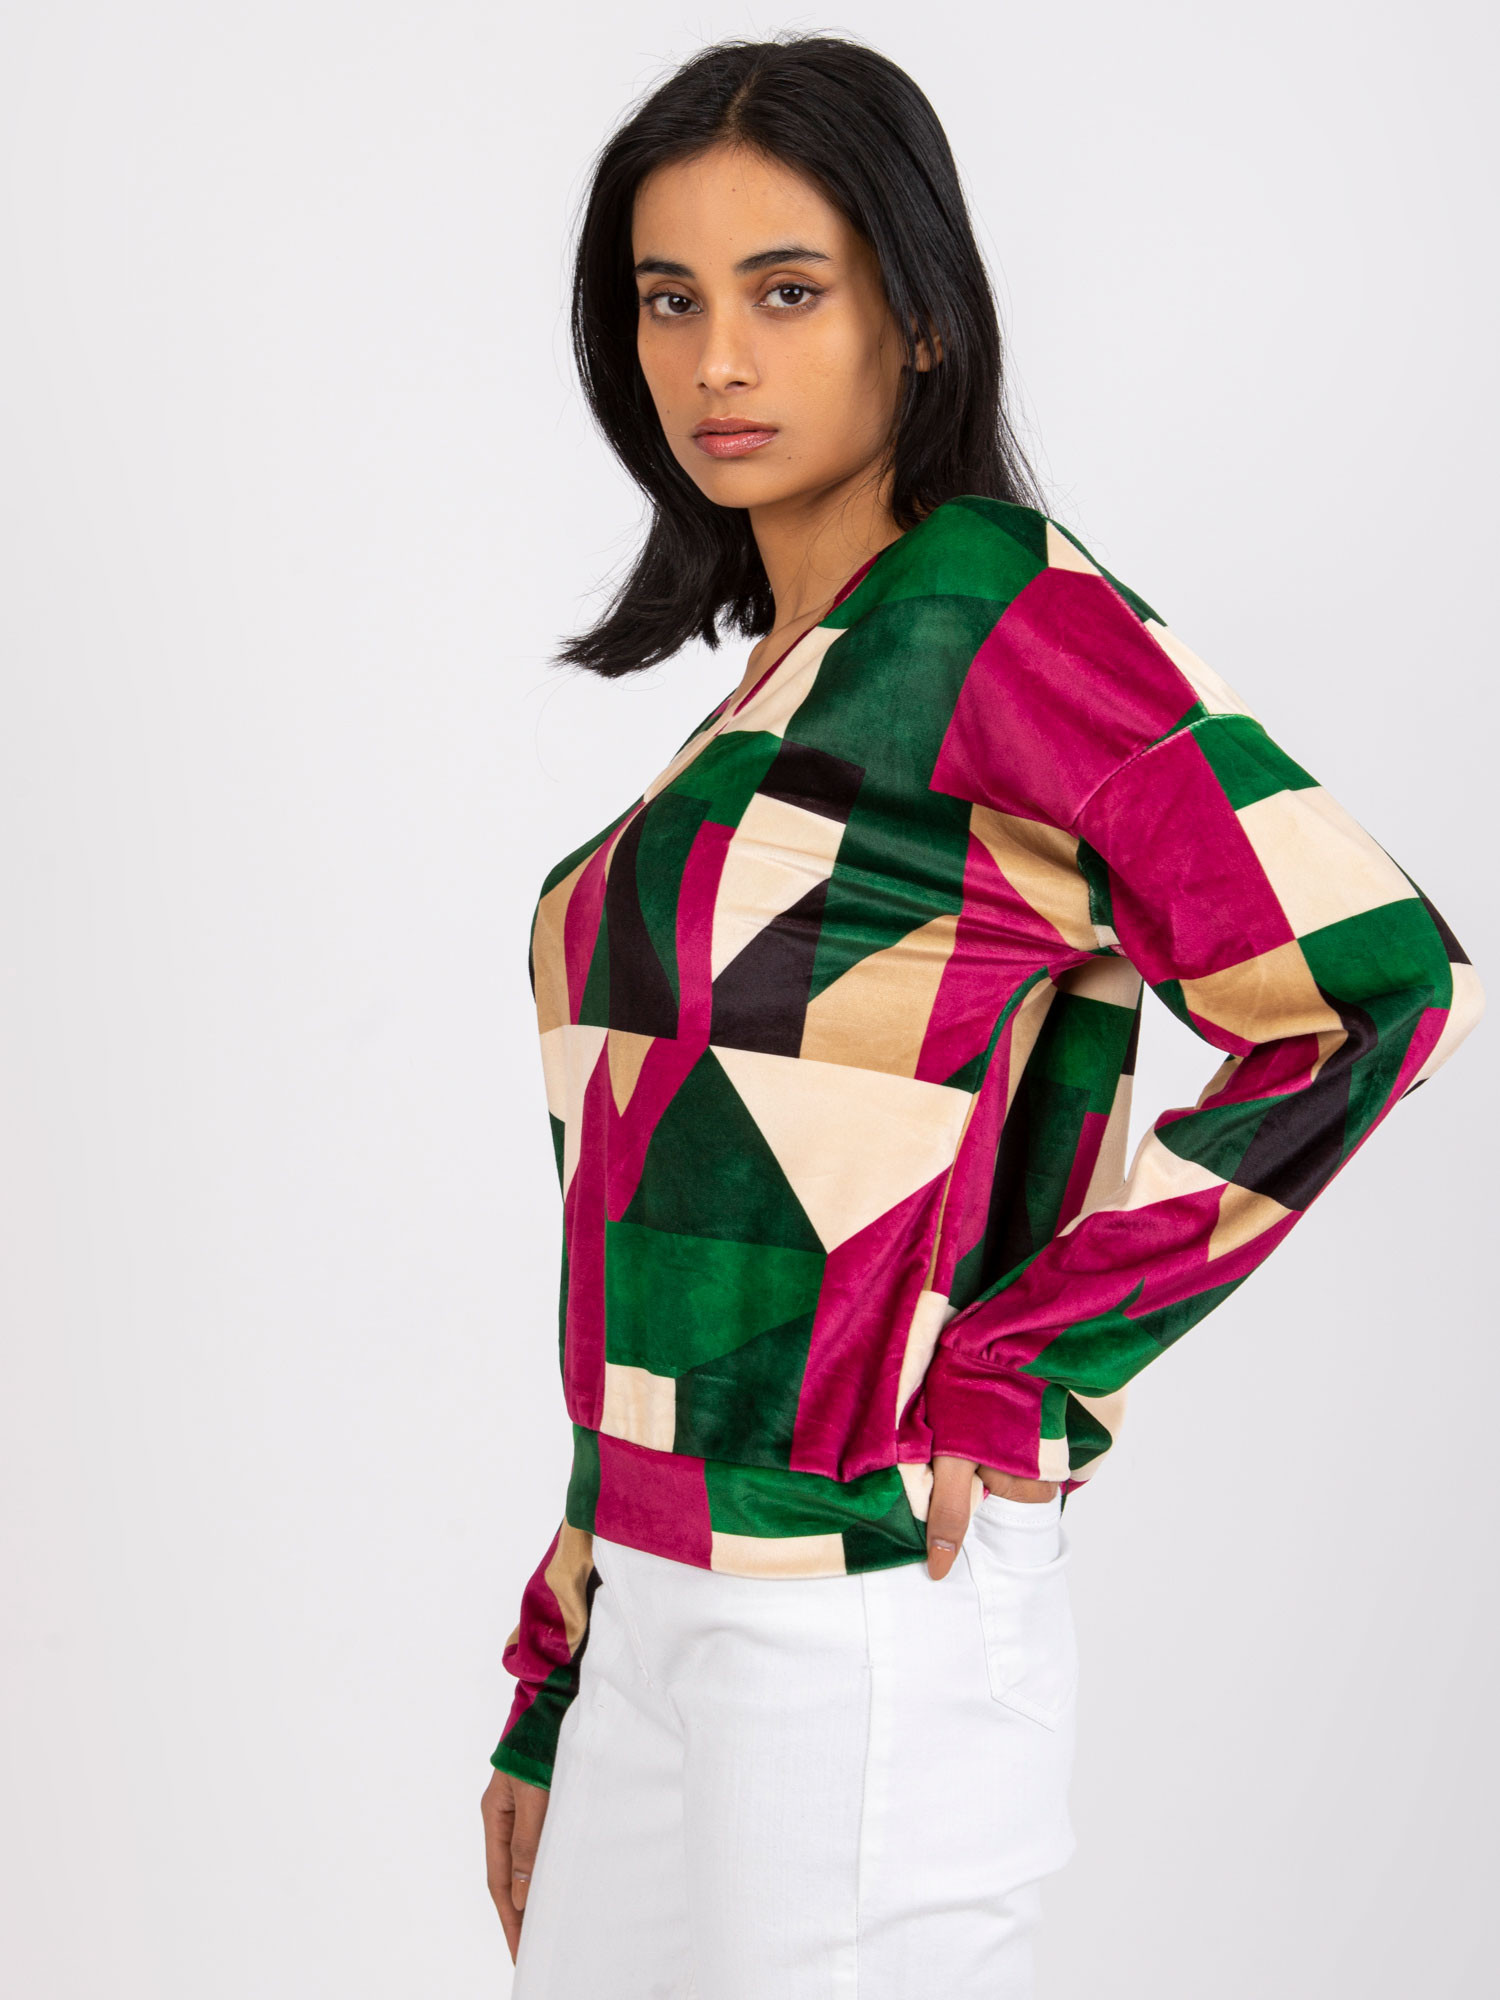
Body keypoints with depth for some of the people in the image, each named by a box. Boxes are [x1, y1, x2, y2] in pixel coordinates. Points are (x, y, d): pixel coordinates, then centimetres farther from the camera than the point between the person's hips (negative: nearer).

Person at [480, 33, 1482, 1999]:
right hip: (667, 1610, 8)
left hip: (862, 1619, -8)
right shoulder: (780, 694, 13)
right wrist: (553, 1697, 16)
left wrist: (1014, 1374, -14)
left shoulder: (993, 610, -10)